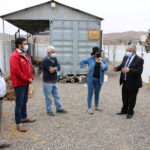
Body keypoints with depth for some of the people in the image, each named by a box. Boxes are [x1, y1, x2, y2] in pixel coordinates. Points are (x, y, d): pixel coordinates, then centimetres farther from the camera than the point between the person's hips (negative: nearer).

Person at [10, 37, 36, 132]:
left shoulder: (25, 55, 13)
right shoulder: (15, 56, -16)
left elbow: (30, 67, 18)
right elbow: (17, 71, -22)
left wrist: (31, 77, 3)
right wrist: (27, 79, -15)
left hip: (26, 83, 9)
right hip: (19, 83, -9)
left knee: (24, 102, 19)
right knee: (19, 103, -4)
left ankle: (24, 118, 34)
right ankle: (19, 124, 2)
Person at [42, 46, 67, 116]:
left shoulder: (54, 59, 8)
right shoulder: (45, 60, -16)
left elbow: (58, 67, -2)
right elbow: (51, 70, -20)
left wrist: (54, 68, -19)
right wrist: (55, 68, -7)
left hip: (54, 81, 8)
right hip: (48, 82, -8)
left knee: (56, 96, 15)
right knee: (48, 97, 2)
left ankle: (59, 108, 26)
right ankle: (49, 110, 14)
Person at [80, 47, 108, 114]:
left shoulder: (104, 60, 4)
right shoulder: (90, 59, 0)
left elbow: (106, 68, -9)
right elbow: (82, 62, 8)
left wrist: (101, 62, -15)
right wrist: (85, 67, -4)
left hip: (99, 79, 3)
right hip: (91, 78, -2)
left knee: (97, 93, 14)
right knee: (90, 93, -1)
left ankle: (96, 106, 31)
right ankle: (89, 108, 6)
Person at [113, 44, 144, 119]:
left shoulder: (139, 60, -18)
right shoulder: (125, 57, 2)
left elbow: (139, 71, -25)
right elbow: (122, 65, 15)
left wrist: (129, 70, -37)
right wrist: (117, 68, -6)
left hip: (133, 83, -6)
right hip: (125, 82, 6)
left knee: (132, 99, 10)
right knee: (124, 98, 19)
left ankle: (130, 112, 28)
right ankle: (124, 110, 38)